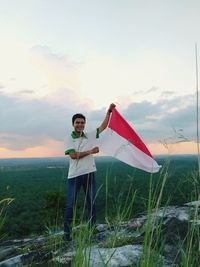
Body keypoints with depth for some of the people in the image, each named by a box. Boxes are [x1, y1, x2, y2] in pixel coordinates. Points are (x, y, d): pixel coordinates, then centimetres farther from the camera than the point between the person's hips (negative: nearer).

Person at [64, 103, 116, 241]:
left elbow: (103, 126, 10)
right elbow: (73, 155, -15)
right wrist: (90, 151, -13)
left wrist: (109, 112, 5)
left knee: (92, 203, 13)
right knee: (70, 204, 3)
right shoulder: (69, 139, -4)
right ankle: (67, 232, 14)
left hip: (89, 173, 4)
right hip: (75, 176, -4)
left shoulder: (90, 136, 7)